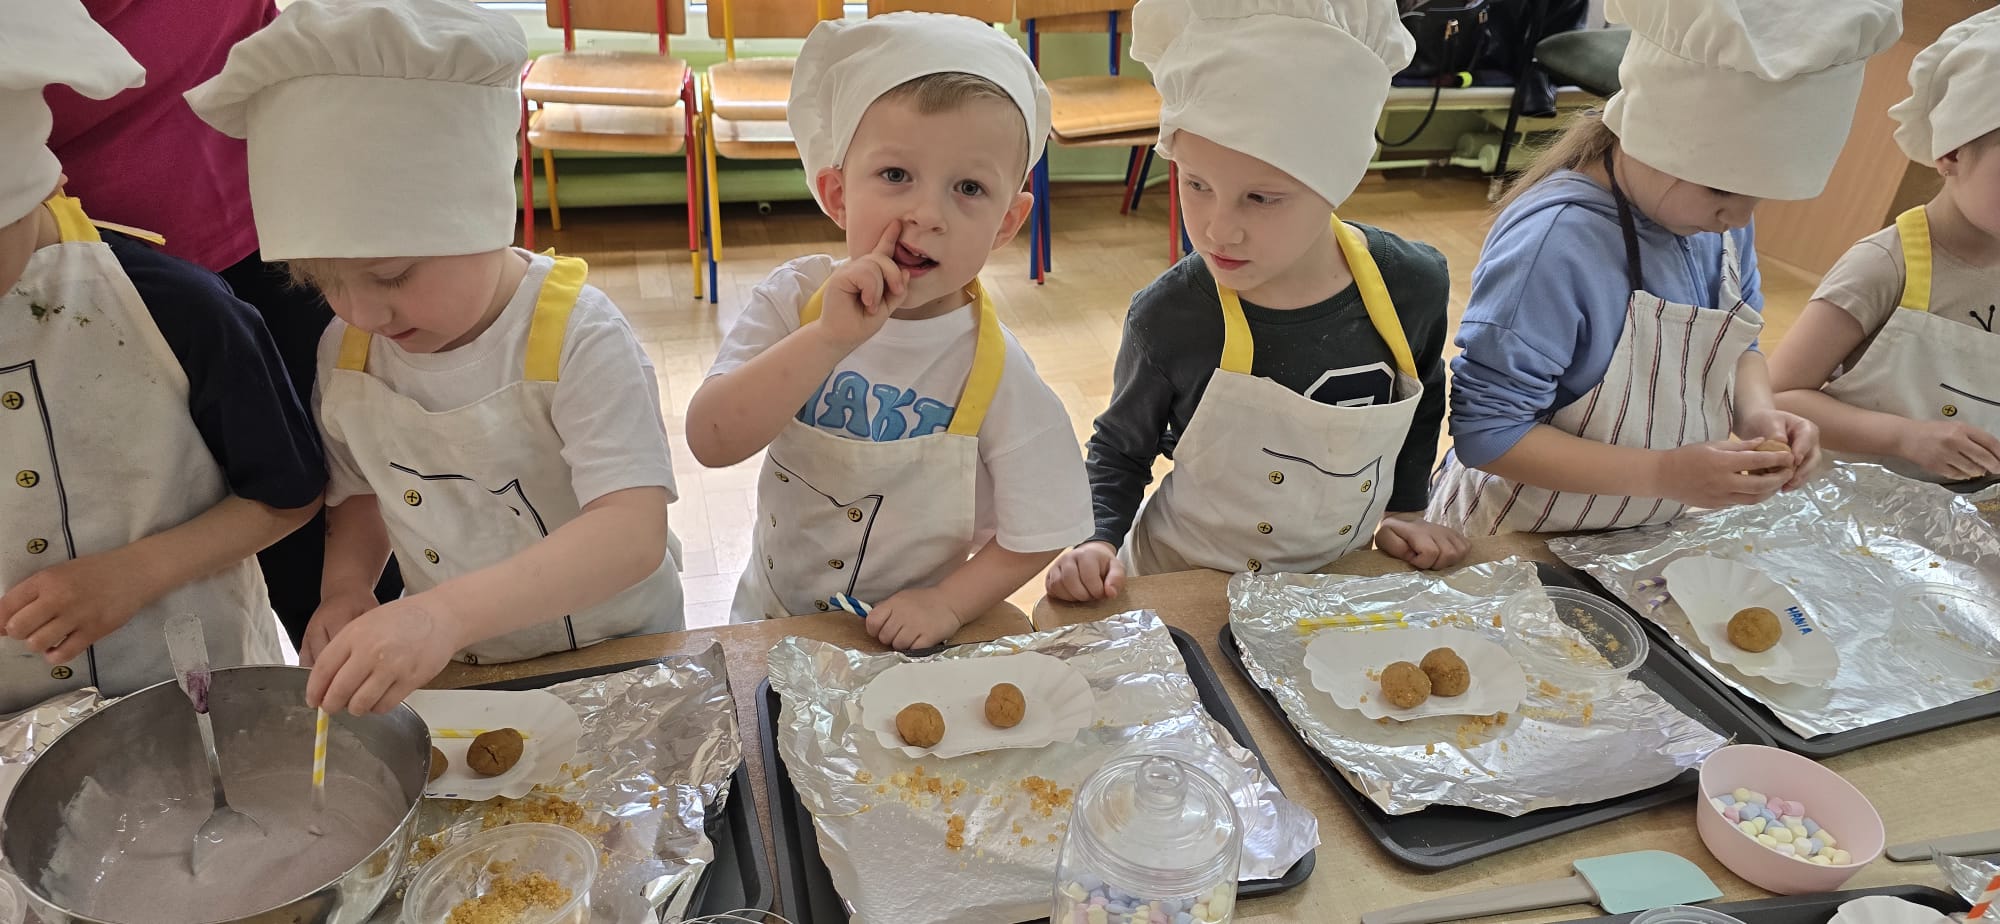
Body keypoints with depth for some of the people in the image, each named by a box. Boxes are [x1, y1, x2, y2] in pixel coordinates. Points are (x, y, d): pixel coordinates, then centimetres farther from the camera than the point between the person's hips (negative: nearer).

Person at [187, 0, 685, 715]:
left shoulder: (576, 339, -23)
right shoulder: (346, 352, -2)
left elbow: (634, 531, -32)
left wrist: (449, 612, -43)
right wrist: (345, 589, -6)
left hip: (614, 663, -4)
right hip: (452, 676, 5)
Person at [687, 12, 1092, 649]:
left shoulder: (998, 376, -16)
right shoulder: (795, 300, -10)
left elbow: (1036, 537, -8)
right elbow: (711, 442, -22)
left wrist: (947, 604, -20)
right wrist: (830, 338, -31)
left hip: (911, 643, -1)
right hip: (772, 620, 2)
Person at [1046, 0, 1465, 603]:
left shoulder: (1414, 284, -14)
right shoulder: (1167, 317, -23)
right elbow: (1121, 448, -4)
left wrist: (1405, 508, 7)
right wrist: (1099, 540, -19)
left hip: (1344, 571, 3)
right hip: (1188, 581, -2)